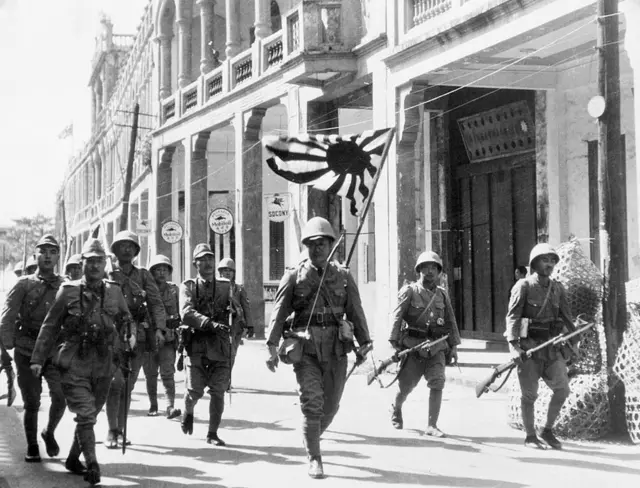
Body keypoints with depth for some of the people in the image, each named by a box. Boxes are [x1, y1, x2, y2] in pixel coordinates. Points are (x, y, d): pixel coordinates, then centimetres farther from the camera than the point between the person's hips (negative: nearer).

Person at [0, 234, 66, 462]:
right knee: (31, 403, 2)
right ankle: (32, 447, 21)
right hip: (27, 353, -1)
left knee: (61, 398, -13)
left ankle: (50, 433, 16)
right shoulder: (24, 284, 2)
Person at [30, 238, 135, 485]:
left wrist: (130, 335, 3)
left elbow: (126, 321, 22)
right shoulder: (68, 291, -1)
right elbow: (50, 327, 3)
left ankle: (73, 459, 28)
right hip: (75, 364, -3)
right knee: (85, 414, -12)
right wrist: (38, 358, 1)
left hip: (104, 365, 3)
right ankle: (92, 465, -12)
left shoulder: (114, 291, 6)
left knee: (90, 413, 12)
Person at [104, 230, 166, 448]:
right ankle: (112, 431, -10)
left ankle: (120, 431, 17)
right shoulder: (106, 275, 5)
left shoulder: (143, 276, 11)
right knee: (115, 383, -14)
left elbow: (156, 304, 4)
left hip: (138, 335, 3)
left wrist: (160, 329, -10)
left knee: (128, 386, 7)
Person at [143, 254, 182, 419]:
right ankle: (153, 405, 23)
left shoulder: (174, 290, 7)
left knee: (167, 374, -10)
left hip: (168, 339, -1)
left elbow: (182, 312, 12)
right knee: (150, 375, 9)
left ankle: (170, 407, -14)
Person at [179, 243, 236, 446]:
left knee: (218, 392, -2)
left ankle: (213, 433, 9)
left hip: (221, 346, 2)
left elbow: (237, 314, 9)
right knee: (195, 391, -5)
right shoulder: (188, 287, 6)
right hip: (196, 344, -2)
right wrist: (210, 324, -25)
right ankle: (188, 412, 28)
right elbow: (186, 313, -11)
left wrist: (231, 331, -13)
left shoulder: (226, 287, 13)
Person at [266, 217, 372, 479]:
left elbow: (356, 312, 7)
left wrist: (364, 344, 0)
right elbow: (279, 313, -1)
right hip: (306, 349, -2)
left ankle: (312, 436, 37)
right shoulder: (294, 276, 2)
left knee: (330, 406, 9)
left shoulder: (343, 276, 7)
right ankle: (314, 459, -2)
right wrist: (272, 346, -9)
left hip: (336, 350, 2)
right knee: (312, 403, -9)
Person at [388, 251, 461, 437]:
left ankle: (432, 426, -9)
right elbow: (396, 317, -7)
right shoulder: (410, 291, -3)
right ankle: (396, 409, 39)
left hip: (436, 347, 3)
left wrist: (453, 345, 12)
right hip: (414, 346, -3)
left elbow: (450, 322, 16)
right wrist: (395, 343, -14)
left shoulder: (442, 294, 11)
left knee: (437, 383, -13)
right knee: (406, 385, 7)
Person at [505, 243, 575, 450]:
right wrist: (513, 345, -20)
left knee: (562, 389, -4)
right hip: (529, 346, -4)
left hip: (552, 346, 5)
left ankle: (548, 430, 14)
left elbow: (567, 317, 14)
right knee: (530, 395, 1)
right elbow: (512, 317, -10)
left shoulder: (558, 289, 9)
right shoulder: (523, 287, -5)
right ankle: (530, 437, 14)